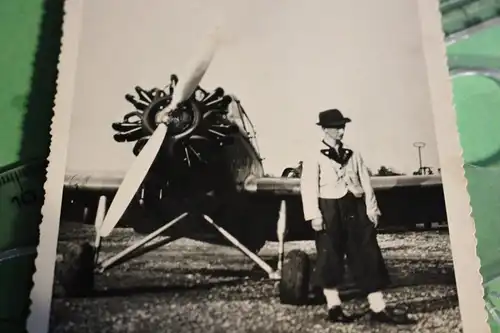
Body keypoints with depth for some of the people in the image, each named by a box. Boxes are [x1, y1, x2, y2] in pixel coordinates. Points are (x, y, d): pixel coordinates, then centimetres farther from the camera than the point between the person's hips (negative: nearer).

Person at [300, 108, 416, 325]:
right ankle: (334, 307, 17)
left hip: (355, 208, 4)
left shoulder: (353, 155, 14)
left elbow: (365, 183, 10)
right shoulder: (314, 157, -2)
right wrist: (314, 215, -17)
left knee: (368, 257, 2)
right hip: (330, 210, -4)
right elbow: (308, 187, -9)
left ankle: (378, 308, 7)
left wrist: (371, 209, 1)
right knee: (330, 259, 3)